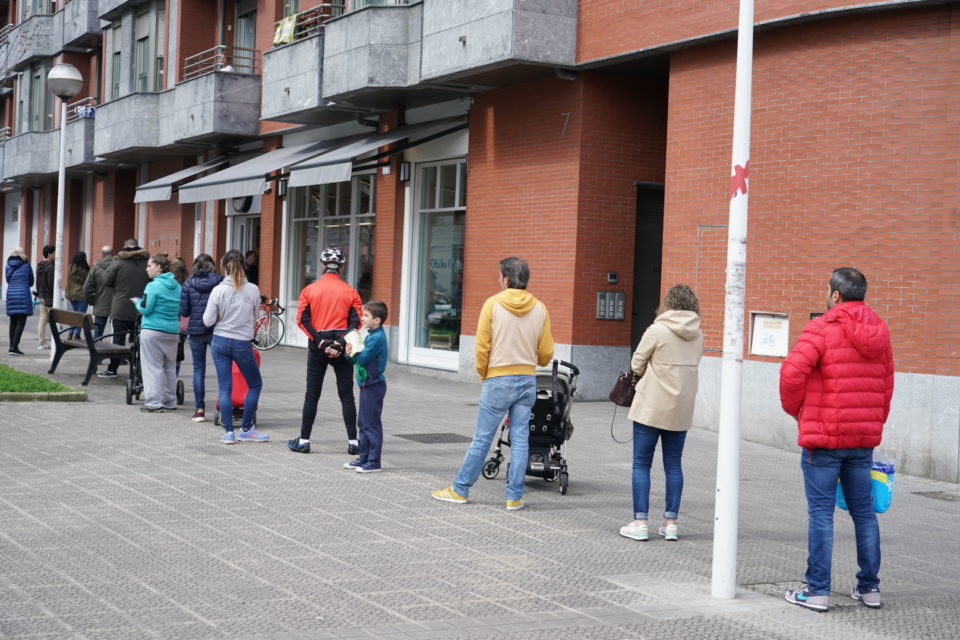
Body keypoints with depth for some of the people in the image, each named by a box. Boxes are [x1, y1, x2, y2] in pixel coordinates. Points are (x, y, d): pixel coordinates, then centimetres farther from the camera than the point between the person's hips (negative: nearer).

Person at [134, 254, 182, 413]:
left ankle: (154, 403, -3)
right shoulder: (177, 286, 10)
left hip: (153, 331, -7)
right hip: (173, 331, 7)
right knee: (170, 368, 13)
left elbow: (145, 309, -13)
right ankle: (170, 402, 19)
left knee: (153, 367, -2)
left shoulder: (154, 286, -11)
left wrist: (137, 302, 7)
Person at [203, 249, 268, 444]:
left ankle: (229, 432, 4)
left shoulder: (218, 290, -8)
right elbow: (254, 317, 6)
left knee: (225, 388, 6)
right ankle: (246, 430, 17)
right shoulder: (253, 290, -7)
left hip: (220, 342, 1)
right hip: (242, 344, -1)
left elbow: (208, 321, -6)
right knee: (255, 384, 16)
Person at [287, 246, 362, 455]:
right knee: (346, 396, 5)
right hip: (341, 347, 0)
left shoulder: (310, 289, 1)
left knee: (312, 395, 7)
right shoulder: (350, 292, 1)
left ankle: (304, 440, 8)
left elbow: (302, 319, -7)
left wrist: (320, 341, -11)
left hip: (318, 346, 0)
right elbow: (356, 321, -9)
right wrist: (340, 343, -14)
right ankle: (353, 442, 4)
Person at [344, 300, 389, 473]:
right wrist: (350, 353, -9)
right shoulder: (371, 336, 12)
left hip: (373, 386, -10)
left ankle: (374, 462, 0)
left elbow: (363, 359, -20)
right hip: (367, 385, 10)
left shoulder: (377, 338, -18)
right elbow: (359, 358, 10)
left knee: (372, 424, -5)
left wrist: (352, 352, -6)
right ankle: (364, 458, 24)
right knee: (363, 423, 15)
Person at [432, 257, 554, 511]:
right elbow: (546, 352, 5)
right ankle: (515, 497, 9)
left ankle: (460, 490, 14)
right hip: (528, 379, 3)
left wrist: (483, 375, 7)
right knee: (520, 440, 6)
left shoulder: (493, 304, -8)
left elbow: (482, 347, -8)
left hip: (499, 381, -3)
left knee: (482, 439, 3)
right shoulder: (539, 308, 2)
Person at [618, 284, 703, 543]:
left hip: (651, 407, -5)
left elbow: (637, 365, -5)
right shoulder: (698, 335, 4)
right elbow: (688, 366, 5)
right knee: (673, 465, 12)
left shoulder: (657, 330, -11)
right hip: (682, 410, 5)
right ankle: (670, 522, 12)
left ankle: (640, 522, 0)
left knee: (641, 463, 3)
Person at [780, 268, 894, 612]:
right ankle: (869, 587, 20)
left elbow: (793, 372, -22)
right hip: (864, 439, 6)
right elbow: (886, 384, 12)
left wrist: (794, 409, -5)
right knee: (864, 512, 14)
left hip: (823, 437, -6)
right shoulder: (878, 332, 9)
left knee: (821, 512, -1)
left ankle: (817, 590, 2)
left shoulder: (822, 329, -12)